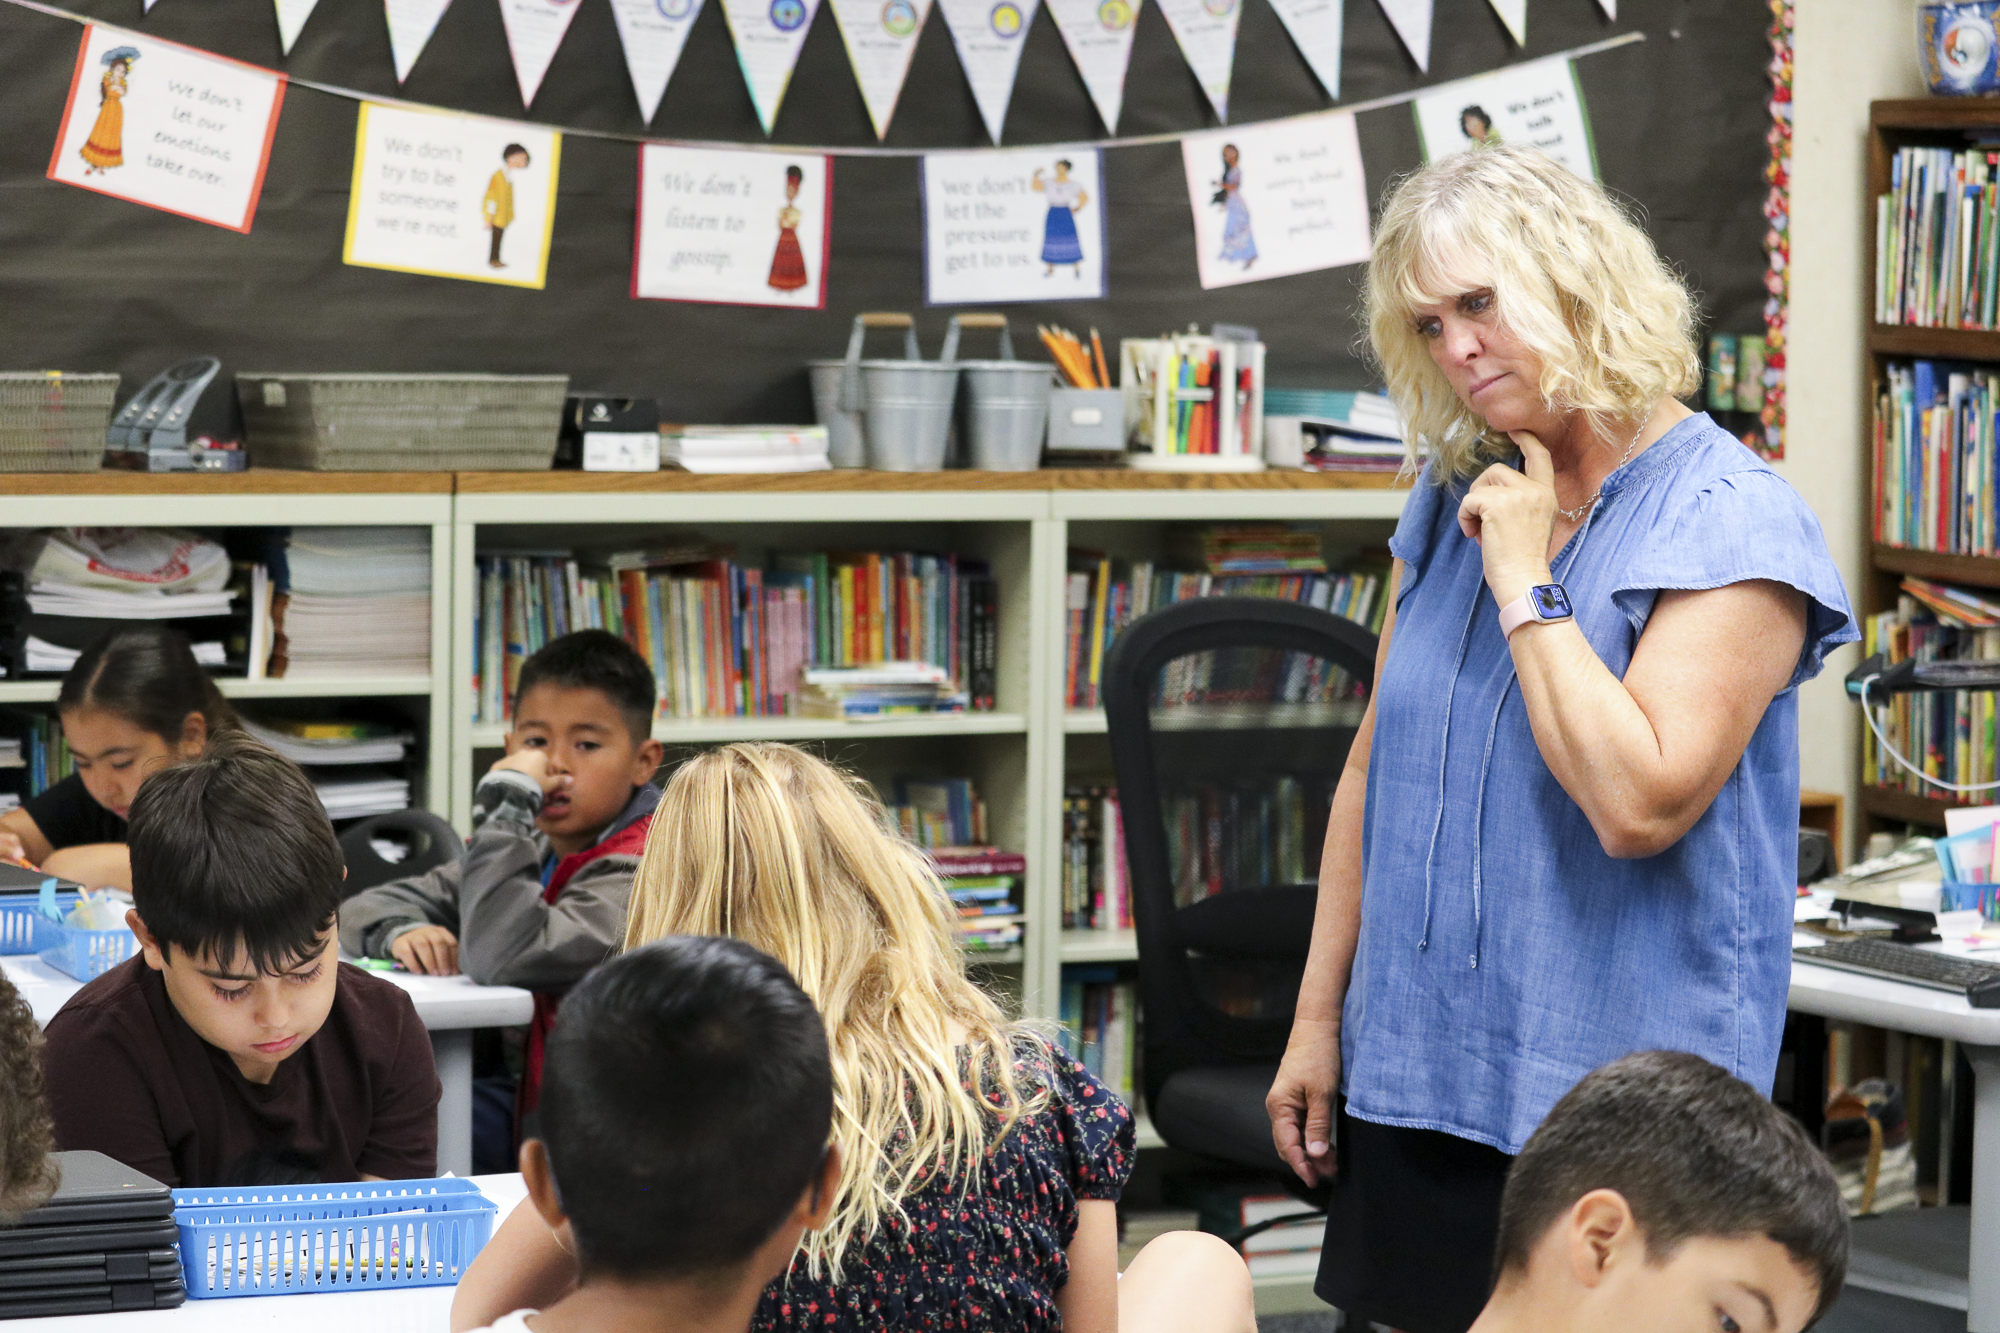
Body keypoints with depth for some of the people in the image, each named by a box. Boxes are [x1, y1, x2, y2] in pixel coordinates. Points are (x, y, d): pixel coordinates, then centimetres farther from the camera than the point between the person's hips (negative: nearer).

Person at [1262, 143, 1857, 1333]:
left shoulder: (1732, 521, -11)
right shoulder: (1456, 504, 11)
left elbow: (1638, 804, -21)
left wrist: (1524, 582, -14)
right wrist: (1319, 1016, 14)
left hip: (1610, 1100, -6)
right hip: (1414, 1076, 6)